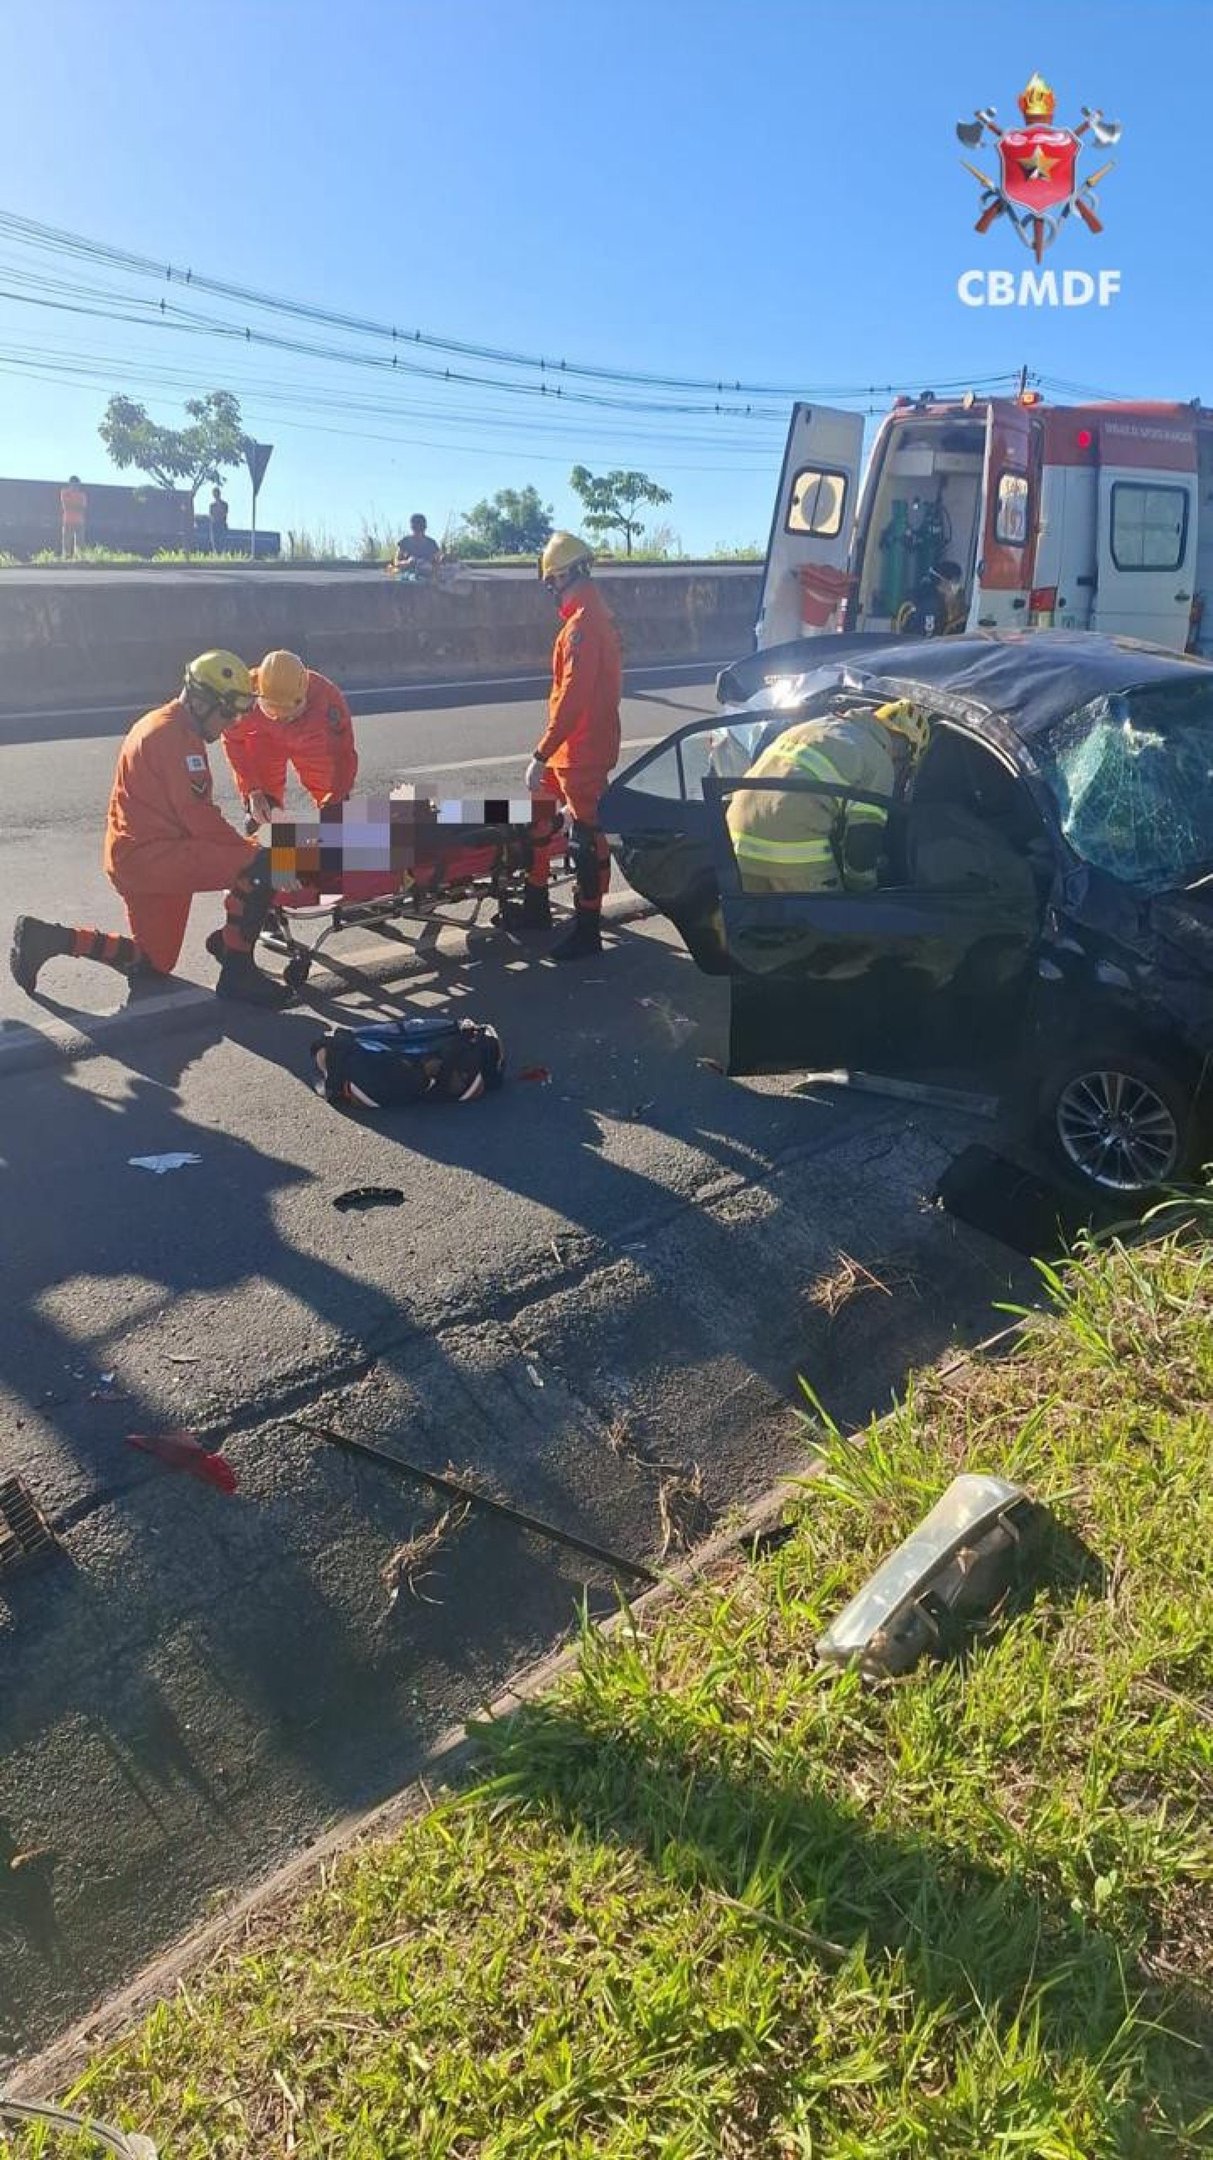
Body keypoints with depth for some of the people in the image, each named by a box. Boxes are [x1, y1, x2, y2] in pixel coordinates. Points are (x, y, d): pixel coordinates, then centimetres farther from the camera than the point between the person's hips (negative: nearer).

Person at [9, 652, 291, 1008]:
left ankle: (45, 938, 18)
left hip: (136, 855, 11)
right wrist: (248, 851, -11)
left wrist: (238, 846, 11)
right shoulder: (177, 736, -14)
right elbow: (199, 816, -20)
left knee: (152, 967, 20)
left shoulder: (159, 725, 19)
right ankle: (238, 973, -15)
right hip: (153, 855, -11)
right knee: (261, 865, -21)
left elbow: (188, 812, 20)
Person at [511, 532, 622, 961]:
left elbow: (572, 697, -26)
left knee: (587, 838, -3)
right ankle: (536, 905, 32)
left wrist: (541, 754, -26)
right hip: (571, 748, 10)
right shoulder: (591, 616, 13)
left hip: (583, 753, -10)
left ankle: (587, 930, 5)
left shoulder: (584, 624, -20)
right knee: (538, 820, 19)